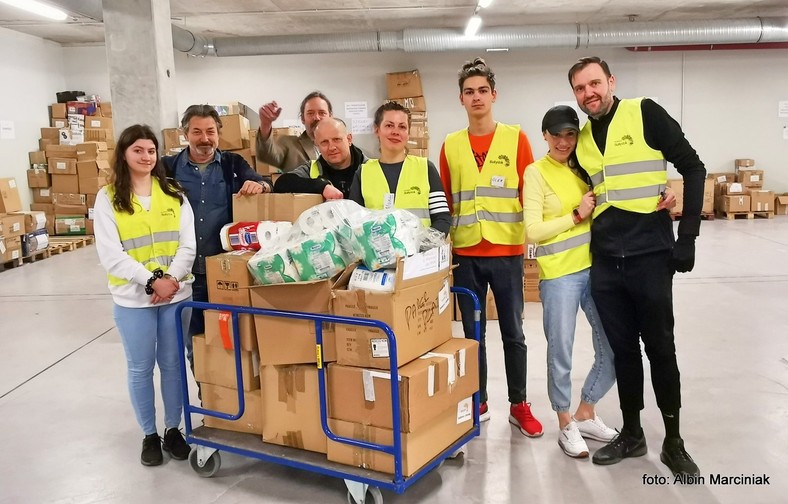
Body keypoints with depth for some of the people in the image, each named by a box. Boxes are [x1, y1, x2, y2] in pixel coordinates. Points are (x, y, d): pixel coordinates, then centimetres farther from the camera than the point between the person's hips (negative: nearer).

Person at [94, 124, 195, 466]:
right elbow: (111, 255, -10)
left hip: (176, 294, 2)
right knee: (141, 368, 9)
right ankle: (149, 435, 25)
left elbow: (188, 244, 0)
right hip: (132, 298, -2)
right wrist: (152, 280, -17)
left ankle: (173, 430, 28)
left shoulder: (173, 193, 5)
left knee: (173, 364, 11)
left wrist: (172, 278, -15)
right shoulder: (108, 198, -2)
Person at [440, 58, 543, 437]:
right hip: (465, 254, 2)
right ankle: (478, 403, 24)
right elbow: (445, 201, 9)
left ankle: (519, 406, 21)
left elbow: (530, 192, 0)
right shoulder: (450, 145, 6)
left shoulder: (515, 138, 1)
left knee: (512, 332, 7)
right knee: (473, 333, 10)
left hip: (507, 251, -2)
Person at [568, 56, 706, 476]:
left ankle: (673, 442, 20)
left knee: (660, 348, 4)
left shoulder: (645, 114, -5)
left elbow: (692, 169, -5)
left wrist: (687, 236, -9)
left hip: (650, 255, -4)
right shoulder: (580, 138, 10)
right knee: (622, 350, 12)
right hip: (604, 261, 5)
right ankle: (631, 433, 27)